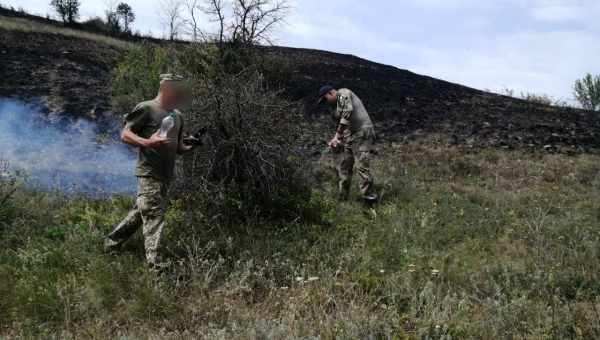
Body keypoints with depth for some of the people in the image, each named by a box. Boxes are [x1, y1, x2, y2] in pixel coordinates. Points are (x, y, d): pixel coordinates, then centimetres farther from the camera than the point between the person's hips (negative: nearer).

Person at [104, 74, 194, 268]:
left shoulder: (177, 116, 17)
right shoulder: (146, 109, -6)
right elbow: (125, 135, -8)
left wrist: (191, 147, 1)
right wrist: (147, 143, -24)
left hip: (166, 175, 8)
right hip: (149, 173, -8)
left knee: (141, 212, 15)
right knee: (154, 215, -10)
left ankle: (112, 242, 32)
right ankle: (154, 262, -7)